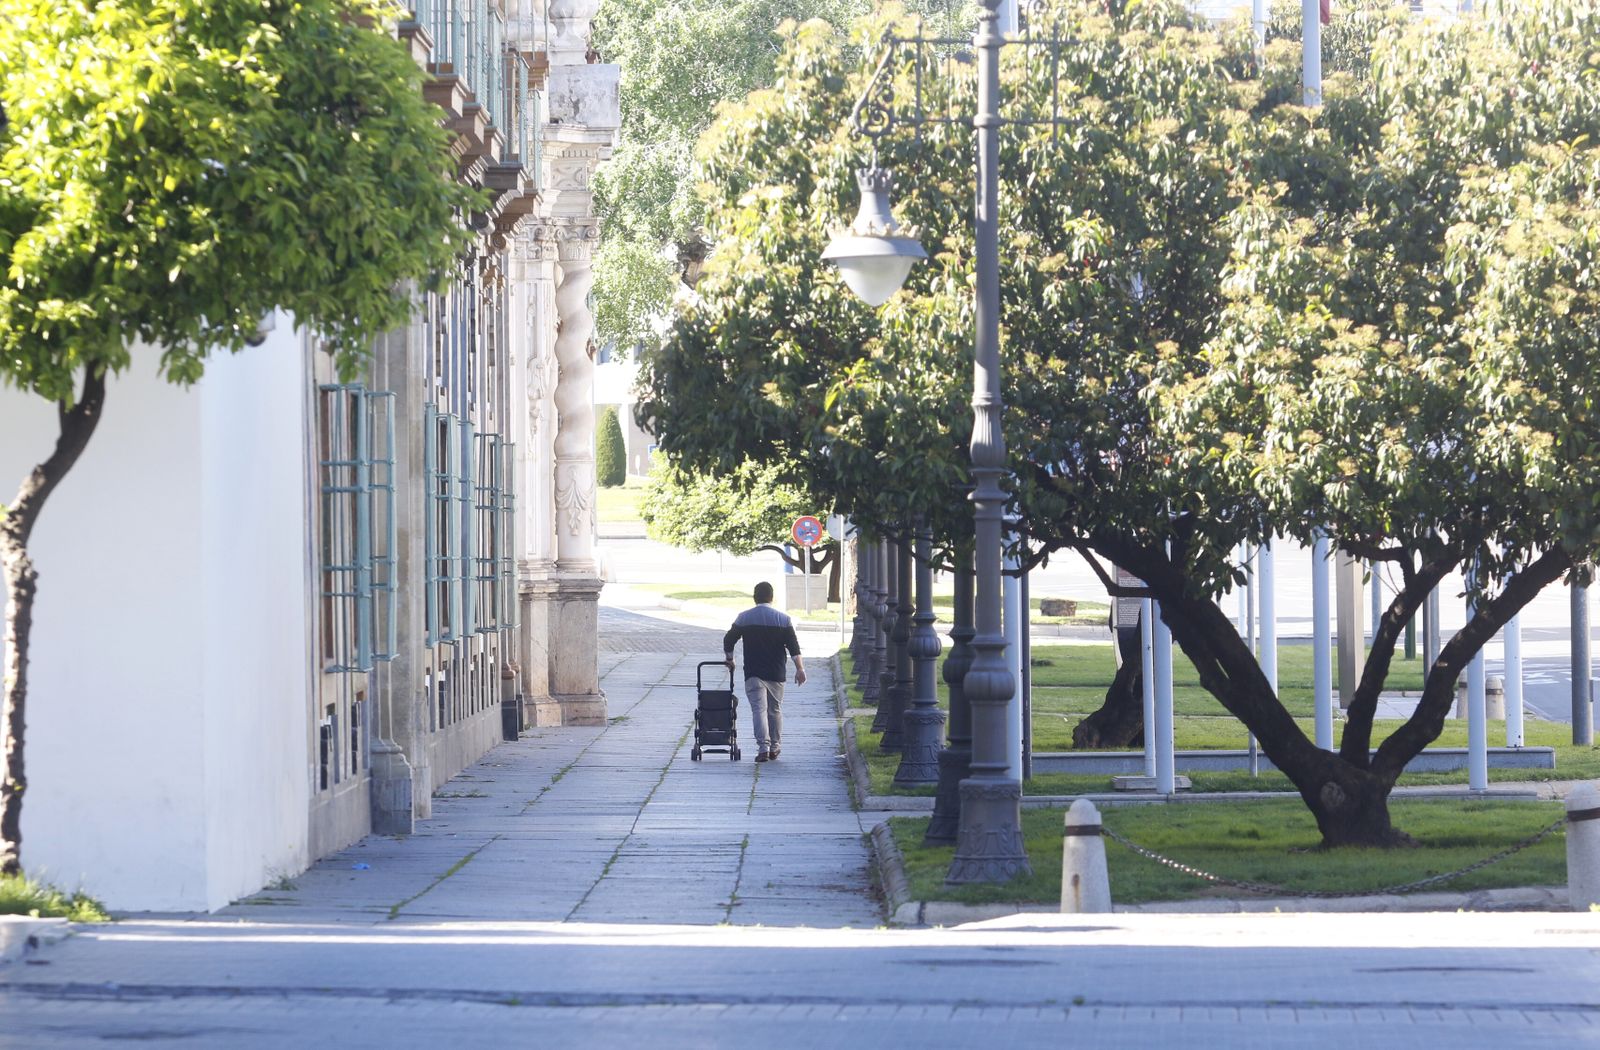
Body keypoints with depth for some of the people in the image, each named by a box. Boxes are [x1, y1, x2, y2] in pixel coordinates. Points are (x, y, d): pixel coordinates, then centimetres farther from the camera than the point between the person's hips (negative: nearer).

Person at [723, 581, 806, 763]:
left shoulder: (744, 618, 0)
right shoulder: (783, 619, 1)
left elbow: (728, 640, 8)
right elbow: (793, 646, -4)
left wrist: (729, 659, 24)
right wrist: (800, 668, -3)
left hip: (753, 673, -2)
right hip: (776, 673, 2)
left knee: (759, 709, -6)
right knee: (775, 710, 16)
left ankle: (763, 747, -20)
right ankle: (775, 746, 23)